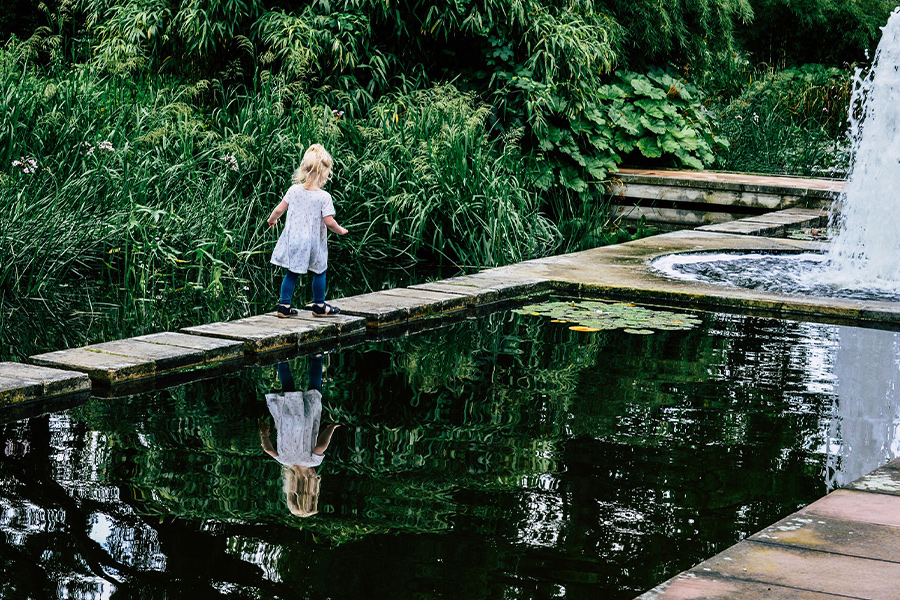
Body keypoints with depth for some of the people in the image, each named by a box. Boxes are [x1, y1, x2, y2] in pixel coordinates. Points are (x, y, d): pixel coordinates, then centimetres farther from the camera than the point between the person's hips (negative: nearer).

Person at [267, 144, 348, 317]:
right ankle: (319, 306, 22)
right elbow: (329, 221, -16)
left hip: (293, 240, 4)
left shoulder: (294, 190, -3)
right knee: (319, 272, 14)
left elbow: (279, 209, 3)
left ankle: (284, 306, 9)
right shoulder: (324, 197, -15)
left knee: (291, 274, 11)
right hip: (313, 243, -4)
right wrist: (340, 230, 3)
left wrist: (272, 219, 24)